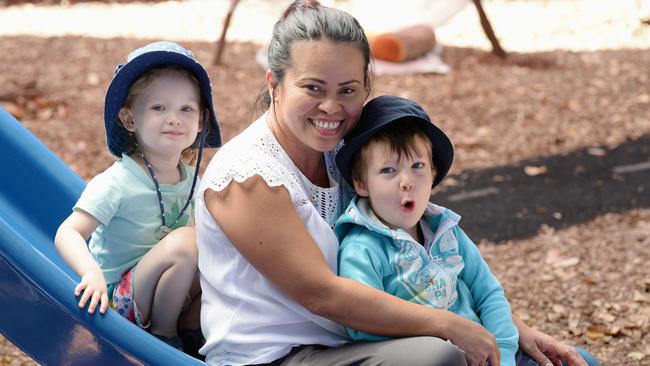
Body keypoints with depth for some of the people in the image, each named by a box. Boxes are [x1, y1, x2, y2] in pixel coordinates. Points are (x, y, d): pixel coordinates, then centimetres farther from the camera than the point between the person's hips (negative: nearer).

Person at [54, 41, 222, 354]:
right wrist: (92, 273, -42)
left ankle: (190, 327, 2)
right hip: (120, 298, -7)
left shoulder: (190, 178, 4)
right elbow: (68, 233, -25)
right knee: (184, 241, -29)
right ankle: (162, 335, -10)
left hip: (172, 291, 7)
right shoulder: (117, 183, -18)